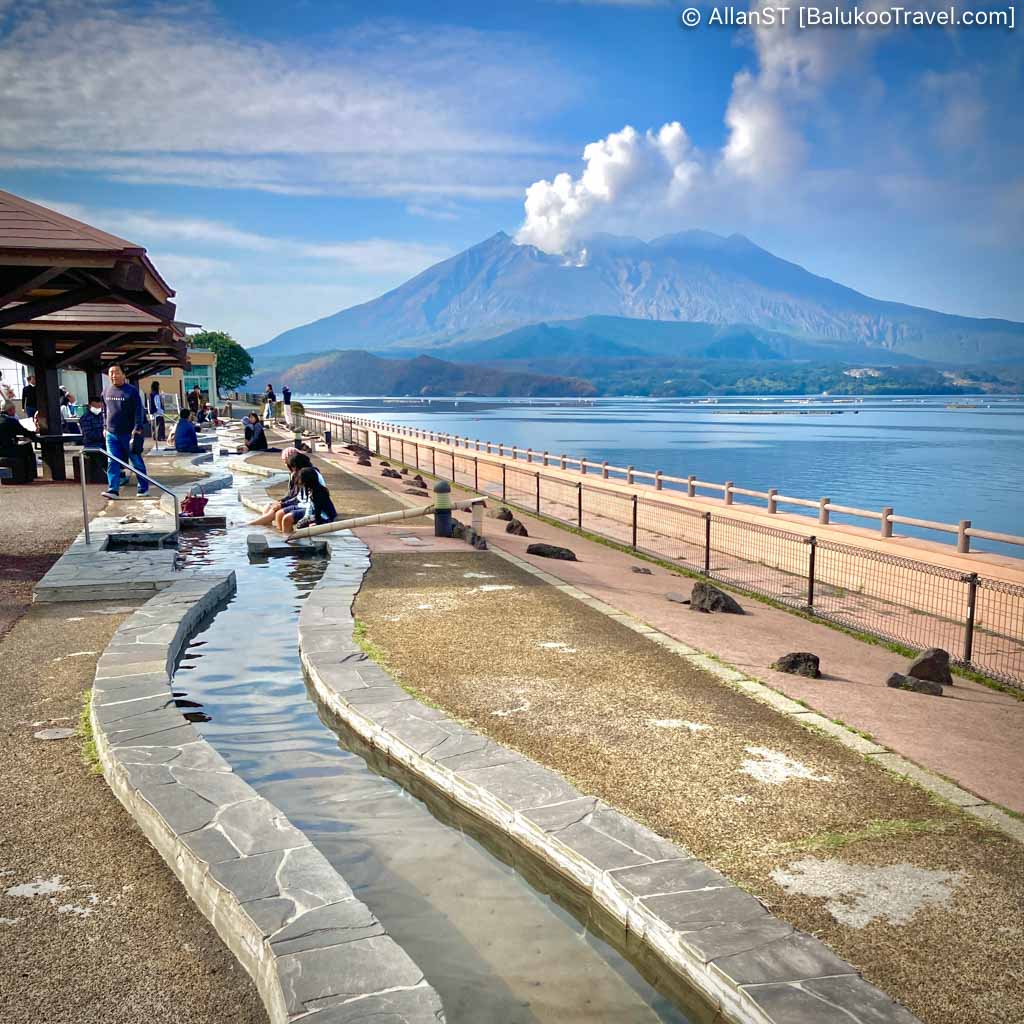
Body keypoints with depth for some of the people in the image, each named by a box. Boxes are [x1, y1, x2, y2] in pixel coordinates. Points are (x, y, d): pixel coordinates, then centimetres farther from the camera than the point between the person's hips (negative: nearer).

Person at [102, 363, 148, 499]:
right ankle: (113, 489, -5)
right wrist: (105, 427, 16)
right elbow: (105, 410, 20)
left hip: (129, 433, -4)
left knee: (136, 462, 5)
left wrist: (137, 428, -17)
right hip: (111, 434, 4)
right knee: (112, 462, -3)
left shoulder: (131, 391, -6)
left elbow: (138, 411, -9)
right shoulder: (106, 391, 10)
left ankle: (143, 487, 17)